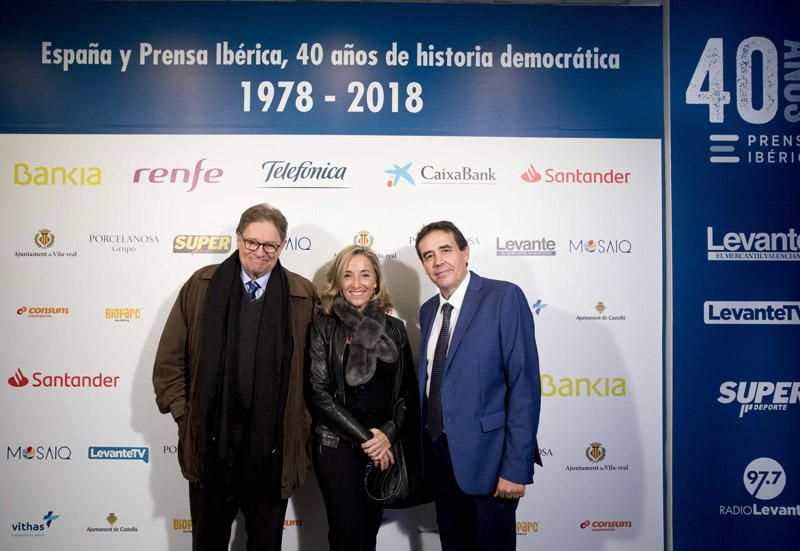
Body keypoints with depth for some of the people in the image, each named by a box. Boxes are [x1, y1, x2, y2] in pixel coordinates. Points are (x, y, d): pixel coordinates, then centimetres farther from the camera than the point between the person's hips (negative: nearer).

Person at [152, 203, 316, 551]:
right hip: (210, 443, 1)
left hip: (273, 447, 0)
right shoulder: (201, 286, 0)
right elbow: (170, 358, 4)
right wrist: (182, 413, 0)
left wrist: (303, 426, 0)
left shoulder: (303, 296, -1)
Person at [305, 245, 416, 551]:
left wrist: (388, 433, -11)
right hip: (335, 445, -3)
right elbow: (318, 393, -10)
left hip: (383, 447, 3)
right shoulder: (323, 327, -5)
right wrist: (364, 437, -12)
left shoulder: (394, 328, 4)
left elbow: (408, 391, 5)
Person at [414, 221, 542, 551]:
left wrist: (516, 467, -19)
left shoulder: (504, 297, -11)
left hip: (485, 456, -6)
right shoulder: (428, 310, 11)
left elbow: (524, 383, -16)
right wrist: (426, 446, 9)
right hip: (440, 453, 6)